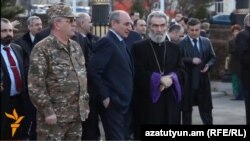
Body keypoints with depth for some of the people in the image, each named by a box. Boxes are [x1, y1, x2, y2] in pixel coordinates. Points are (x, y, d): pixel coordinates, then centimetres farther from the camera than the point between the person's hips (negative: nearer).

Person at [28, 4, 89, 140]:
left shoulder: (76, 47, 13)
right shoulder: (42, 48, -11)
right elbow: (35, 85, -15)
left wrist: (85, 102, 15)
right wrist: (47, 111, -17)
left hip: (77, 114, 7)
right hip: (54, 115, -7)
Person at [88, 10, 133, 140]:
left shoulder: (120, 42, 15)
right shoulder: (106, 42, -13)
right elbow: (93, 72, -20)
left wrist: (128, 98, 11)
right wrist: (104, 97, -17)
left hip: (123, 102, 9)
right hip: (112, 103, -9)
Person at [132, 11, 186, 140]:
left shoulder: (174, 48, 13)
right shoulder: (138, 47, -2)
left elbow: (182, 71, 6)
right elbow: (138, 74, -11)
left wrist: (170, 78, -14)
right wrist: (159, 79, -18)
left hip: (170, 103, 4)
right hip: (147, 102, -4)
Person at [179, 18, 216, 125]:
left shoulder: (206, 42, 9)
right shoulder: (181, 43, -6)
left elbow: (213, 58, 11)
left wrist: (208, 65, -9)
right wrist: (191, 60, -26)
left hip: (203, 81, 3)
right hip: (187, 81, -3)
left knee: (206, 108, 8)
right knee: (186, 109, 7)